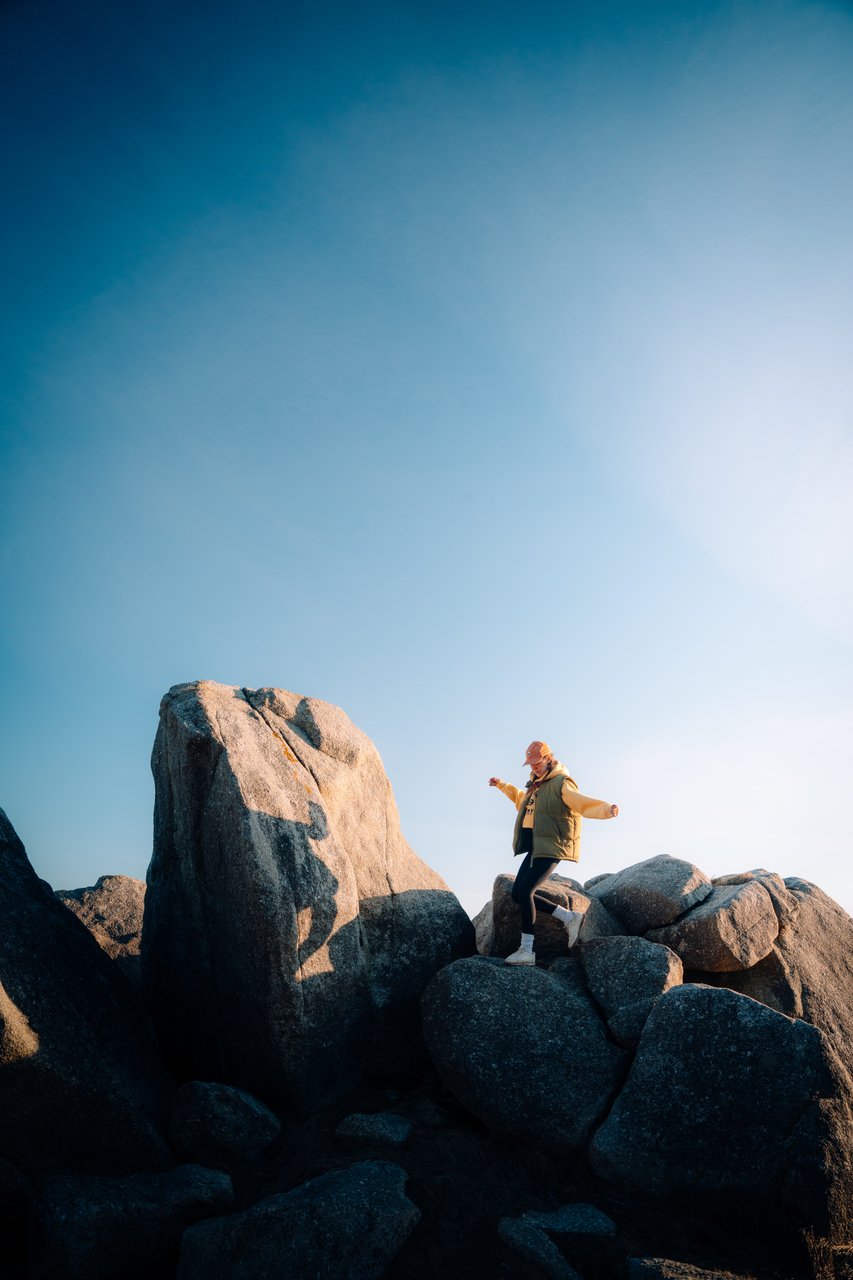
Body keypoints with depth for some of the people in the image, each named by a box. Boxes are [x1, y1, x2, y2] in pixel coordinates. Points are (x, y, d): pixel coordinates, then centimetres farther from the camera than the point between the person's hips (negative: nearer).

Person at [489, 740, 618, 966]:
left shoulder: (561, 783, -10)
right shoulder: (535, 785, 17)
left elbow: (583, 803, -25)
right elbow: (521, 799, 39)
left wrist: (606, 809, -43)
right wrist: (502, 785, 42)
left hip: (551, 847, -9)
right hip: (535, 847, 9)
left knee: (524, 891, -17)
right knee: (518, 894, 5)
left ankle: (526, 950, -7)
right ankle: (569, 917, 13)